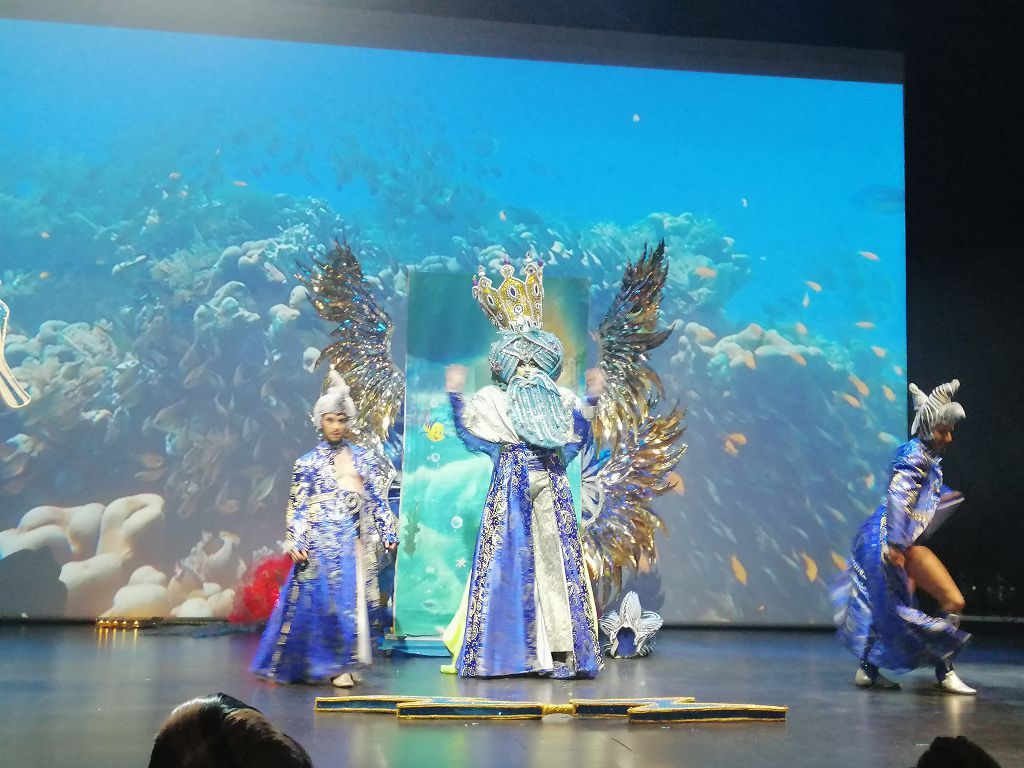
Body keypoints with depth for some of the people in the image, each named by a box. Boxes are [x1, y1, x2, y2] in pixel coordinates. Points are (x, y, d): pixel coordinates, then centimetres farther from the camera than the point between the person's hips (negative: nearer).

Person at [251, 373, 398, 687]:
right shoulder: (308, 463, 3)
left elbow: (378, 499, 10)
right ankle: (334, 665, 3)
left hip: (357, 541, 3)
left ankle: (349, 662, 15)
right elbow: (297, 506, 1)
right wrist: (296, 542, -8)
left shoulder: (364, 458, 10)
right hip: (324, 542, -3)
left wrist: (388, 533, 5)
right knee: (330, 599, -6)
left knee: (358, 598, 4)